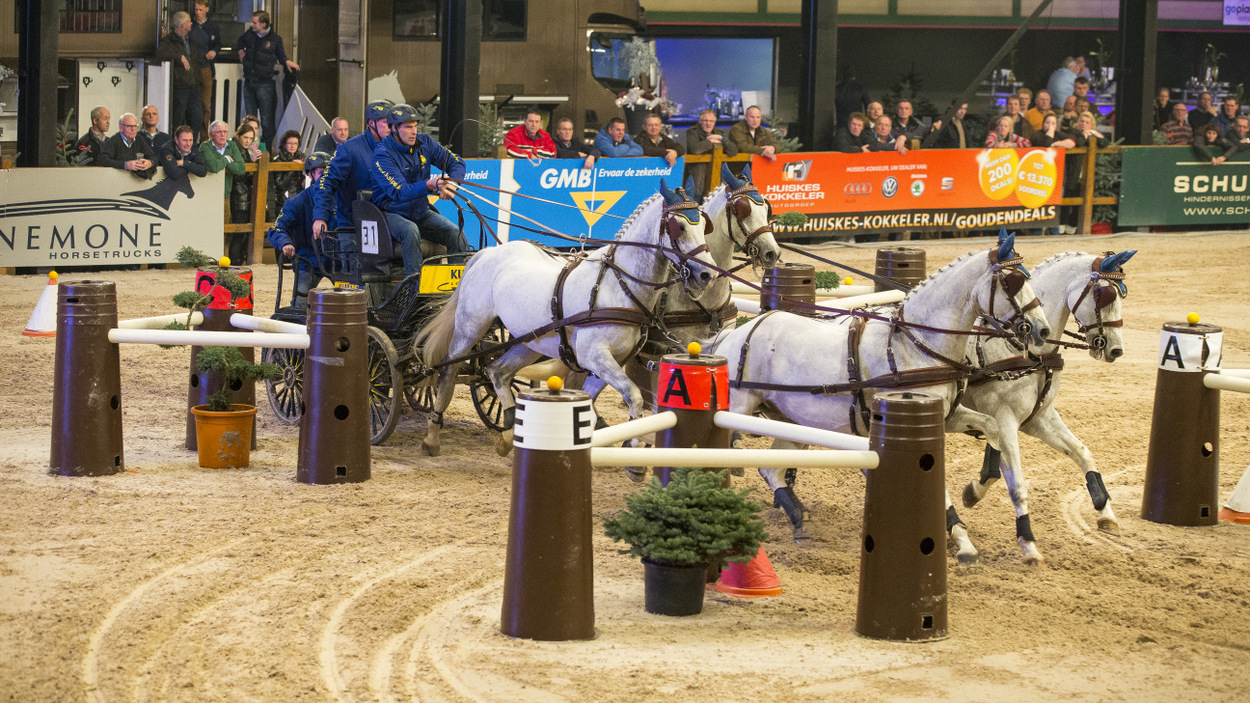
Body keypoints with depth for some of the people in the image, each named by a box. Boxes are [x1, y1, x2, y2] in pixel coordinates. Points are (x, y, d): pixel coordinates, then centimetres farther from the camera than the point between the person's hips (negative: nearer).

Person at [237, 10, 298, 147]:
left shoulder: (275, 39, -8)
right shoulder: (249, 34, 3)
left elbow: (280, 54, 7)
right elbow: (241, 40, 27)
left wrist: (286, 61, -13)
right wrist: (241, 51, 13)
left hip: (265, 84, -4)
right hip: (249, 83, 4)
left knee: (266, 118, -1)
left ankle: (267, 144, 7)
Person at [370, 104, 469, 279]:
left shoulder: (424, 143, 0)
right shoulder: (383, 154, -18)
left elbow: (456, 163, 6)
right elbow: (399, 192, -30)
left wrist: (451, 185, -17)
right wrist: (429, 185, -45)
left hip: (421, 212, 6)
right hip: (391, 213, -6)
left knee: (454, 232, -17)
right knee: (410, 230, -37)